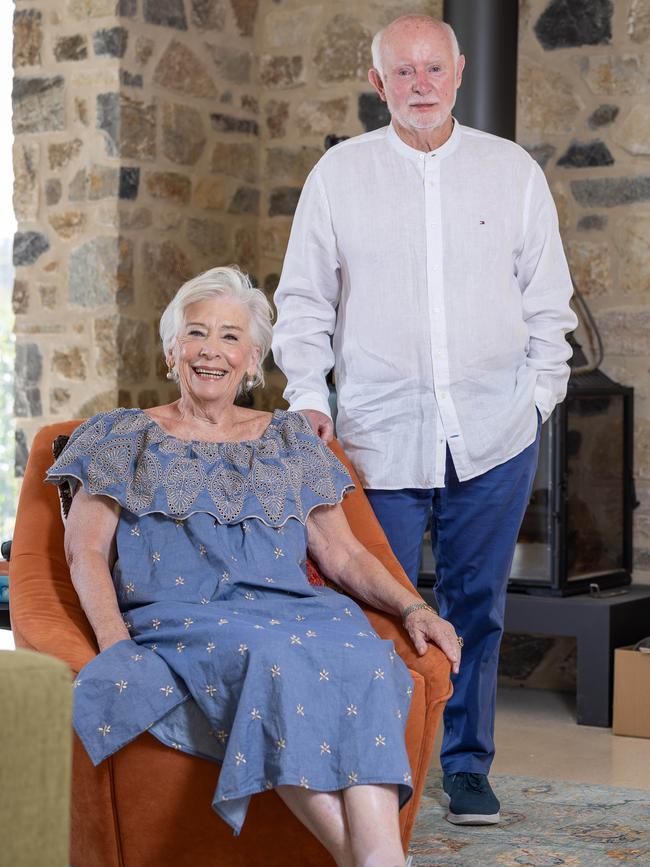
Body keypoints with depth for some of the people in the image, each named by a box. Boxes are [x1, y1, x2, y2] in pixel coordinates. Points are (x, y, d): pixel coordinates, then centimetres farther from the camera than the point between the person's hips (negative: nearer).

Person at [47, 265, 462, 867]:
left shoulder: (289, 440, 24)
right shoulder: (127, 437, 18)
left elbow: (342, 554, 19)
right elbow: (86, 551, 7)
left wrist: (413, 608, 0)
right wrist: (114, 634, -13)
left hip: (290, 611, 3)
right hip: (177, 619, -2)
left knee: (362, 658, -33)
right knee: (269, 656, -37)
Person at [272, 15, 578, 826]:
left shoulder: (513, 171, 7)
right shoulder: (339, 173, 5)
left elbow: (548, 301, 12)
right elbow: (304, 301, 8)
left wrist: (539, 393, 6)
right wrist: (307, 397, -2)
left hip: (494, 433, 1)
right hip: (381, 433, -1)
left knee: (476, 604, 7)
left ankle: (467, 765, 21)